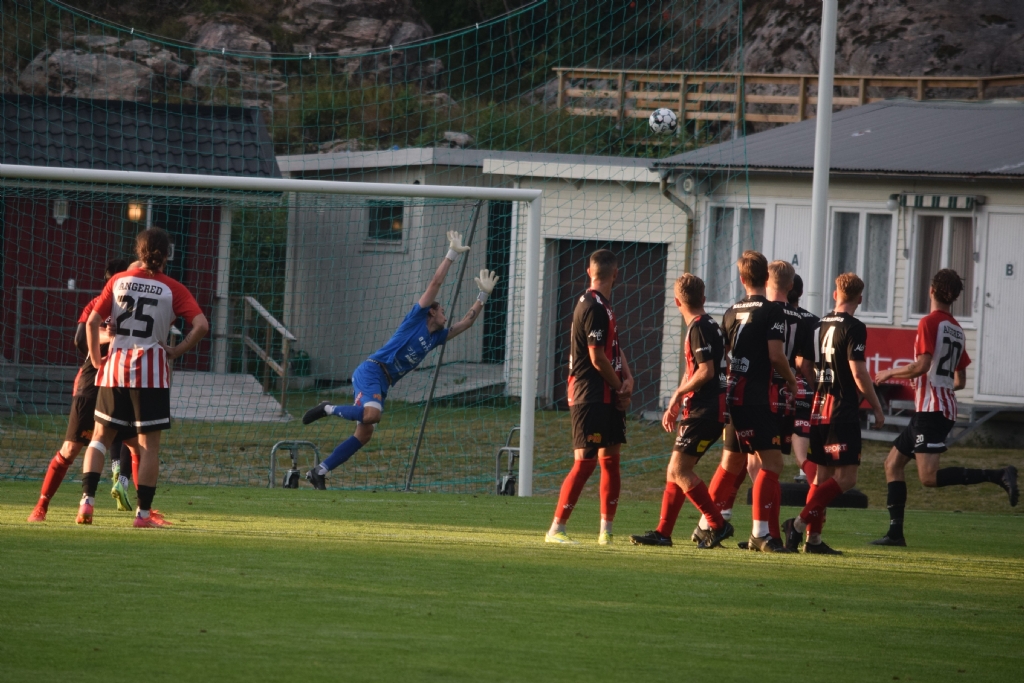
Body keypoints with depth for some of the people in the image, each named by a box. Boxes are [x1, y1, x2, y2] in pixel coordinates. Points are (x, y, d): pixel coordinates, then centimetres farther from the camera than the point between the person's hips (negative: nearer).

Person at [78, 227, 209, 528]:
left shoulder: (119, 281, 4)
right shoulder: (173, 289, -2)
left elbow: (92, 321, 0)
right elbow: (201, 325, -12)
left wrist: (95, 357, 9)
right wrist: (176, 351, -2)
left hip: (115, 368, 2)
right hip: (151, 370, -2)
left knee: (101, 436, 12)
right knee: (149, 444, 4)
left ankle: (87, 500, -4)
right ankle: (144, 512, 4)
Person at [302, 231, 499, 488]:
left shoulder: (435, 338, 23)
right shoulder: (417, 318, 3)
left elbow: (466, 323, 28)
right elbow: (435, 283, -1)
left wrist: (483, 295, 24)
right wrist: (452, 254, -1)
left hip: (382, 383, 9)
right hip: (371, 371, -9)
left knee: (364, 434, 2)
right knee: (372, 414, -34)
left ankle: (319, 472, 3)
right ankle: (329, 409, -12)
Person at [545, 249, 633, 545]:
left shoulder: (603, 306, 16)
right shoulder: (593, 308, -16)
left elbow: (615, 349, 16)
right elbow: (597, 358, -18)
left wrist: (627, 378, -2)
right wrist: (621, 388, -5)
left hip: (607, 398, 10)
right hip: (590, 396, -10)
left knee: (610, 459, 11)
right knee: (585, 462, -10)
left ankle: (606, 530, 16)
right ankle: (556, 529, -7)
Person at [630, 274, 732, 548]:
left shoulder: (699, 328, -13)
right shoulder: (703, 325, 17)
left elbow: (706, 371, -21)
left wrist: (678, 395, -7)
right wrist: (675, 406, 20)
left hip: (705, 411, -10)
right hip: (699, 410, 10)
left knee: (679, 470, -11)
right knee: (675, 471, 11)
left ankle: (718, 525, -10)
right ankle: (663, 532, 13)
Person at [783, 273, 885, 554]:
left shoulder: (821, 324, 11)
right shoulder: (854, 328, -11)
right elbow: (859, 374, -14)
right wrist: (877, 407, -4)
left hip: (818, 408, 8)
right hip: (843, 411, -8)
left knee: (823, 475, 12)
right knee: (846, 476, -7)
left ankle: (813, 537, 9)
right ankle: (800, 523, -17)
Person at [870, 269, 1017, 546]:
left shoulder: (929, 323, -9)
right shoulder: (957, 330, 15)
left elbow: (922, 366, -19)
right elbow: (960, 380, 18)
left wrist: (891, 373, -3)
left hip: (930, 409, -9)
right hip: (947, 407, 9)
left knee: (929, 477, -16)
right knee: (893, 462, 14)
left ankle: (999, 476, -24)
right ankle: (895, 532, 9)